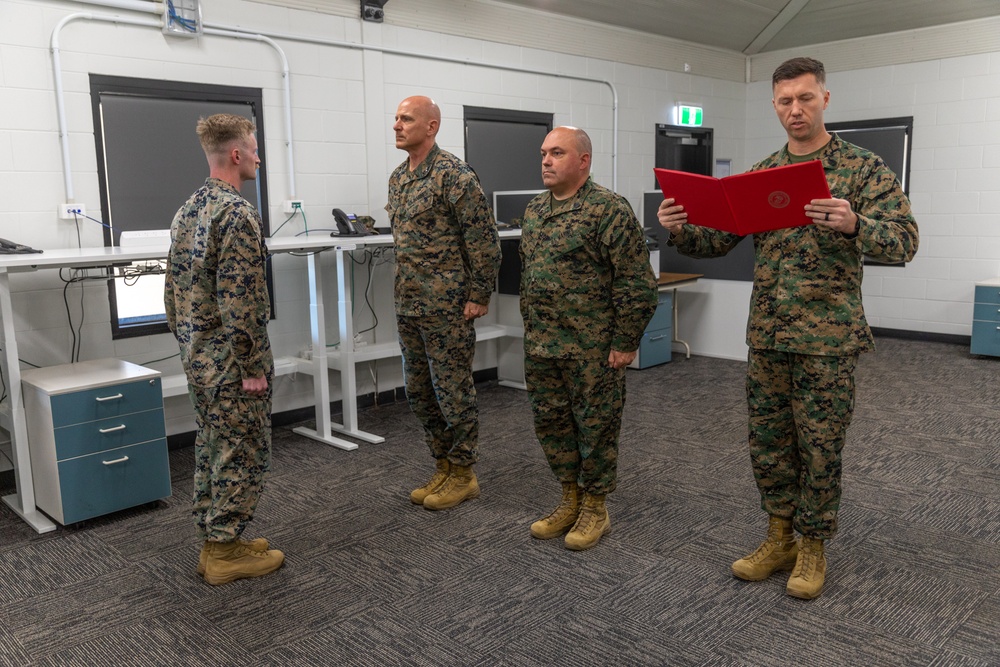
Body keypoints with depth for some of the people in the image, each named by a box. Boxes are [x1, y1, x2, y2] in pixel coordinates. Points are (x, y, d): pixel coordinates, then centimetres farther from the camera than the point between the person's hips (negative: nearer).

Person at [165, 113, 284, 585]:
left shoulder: (187, 211, 11)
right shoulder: (238, 214, -19)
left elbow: (173, 289, 15)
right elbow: (240, 300, -23)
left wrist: (187, 342, 21)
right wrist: (253, 367, -18)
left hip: (197, 358, 9)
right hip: (230, 363, -9)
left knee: (211, 449, 16)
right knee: (241, 455, 3)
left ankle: (214, 544, 27)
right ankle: (226, 552, 13)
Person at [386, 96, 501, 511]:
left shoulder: (454, 175, -13)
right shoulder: (398, 177, 12)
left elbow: (484, 239, -14)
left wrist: (479, 295, -15)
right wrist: (405, 290, 17)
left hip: (446, 305, -8)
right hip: (407, 305, 9)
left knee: (453, 391, 2)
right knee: (419, 392, 14)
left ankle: (463, 474, 17)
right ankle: (443, 467, 29)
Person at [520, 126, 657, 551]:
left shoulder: (608, 209, -12)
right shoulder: (534, 210, 12)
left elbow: (636, 283, -14)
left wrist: (625, 342, -15)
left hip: (591, 346, -7)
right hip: (540, 344, 8)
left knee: (595, 425, 5)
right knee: (550, 421, 14)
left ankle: (594, 508, 22)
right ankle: (570, 499, 31)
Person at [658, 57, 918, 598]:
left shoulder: (863, 167, -4)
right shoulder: (759, 174, 9)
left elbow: (903, 243, -13)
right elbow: (715, 241, 7)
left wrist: (852, 224, -33)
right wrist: (679, 228, -15)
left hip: (827, 336, -4)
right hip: (765, 335, 4)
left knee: (819, 447, 6)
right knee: (767, 441, 12)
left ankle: (812, 548, 24)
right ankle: (779, 539, 29)